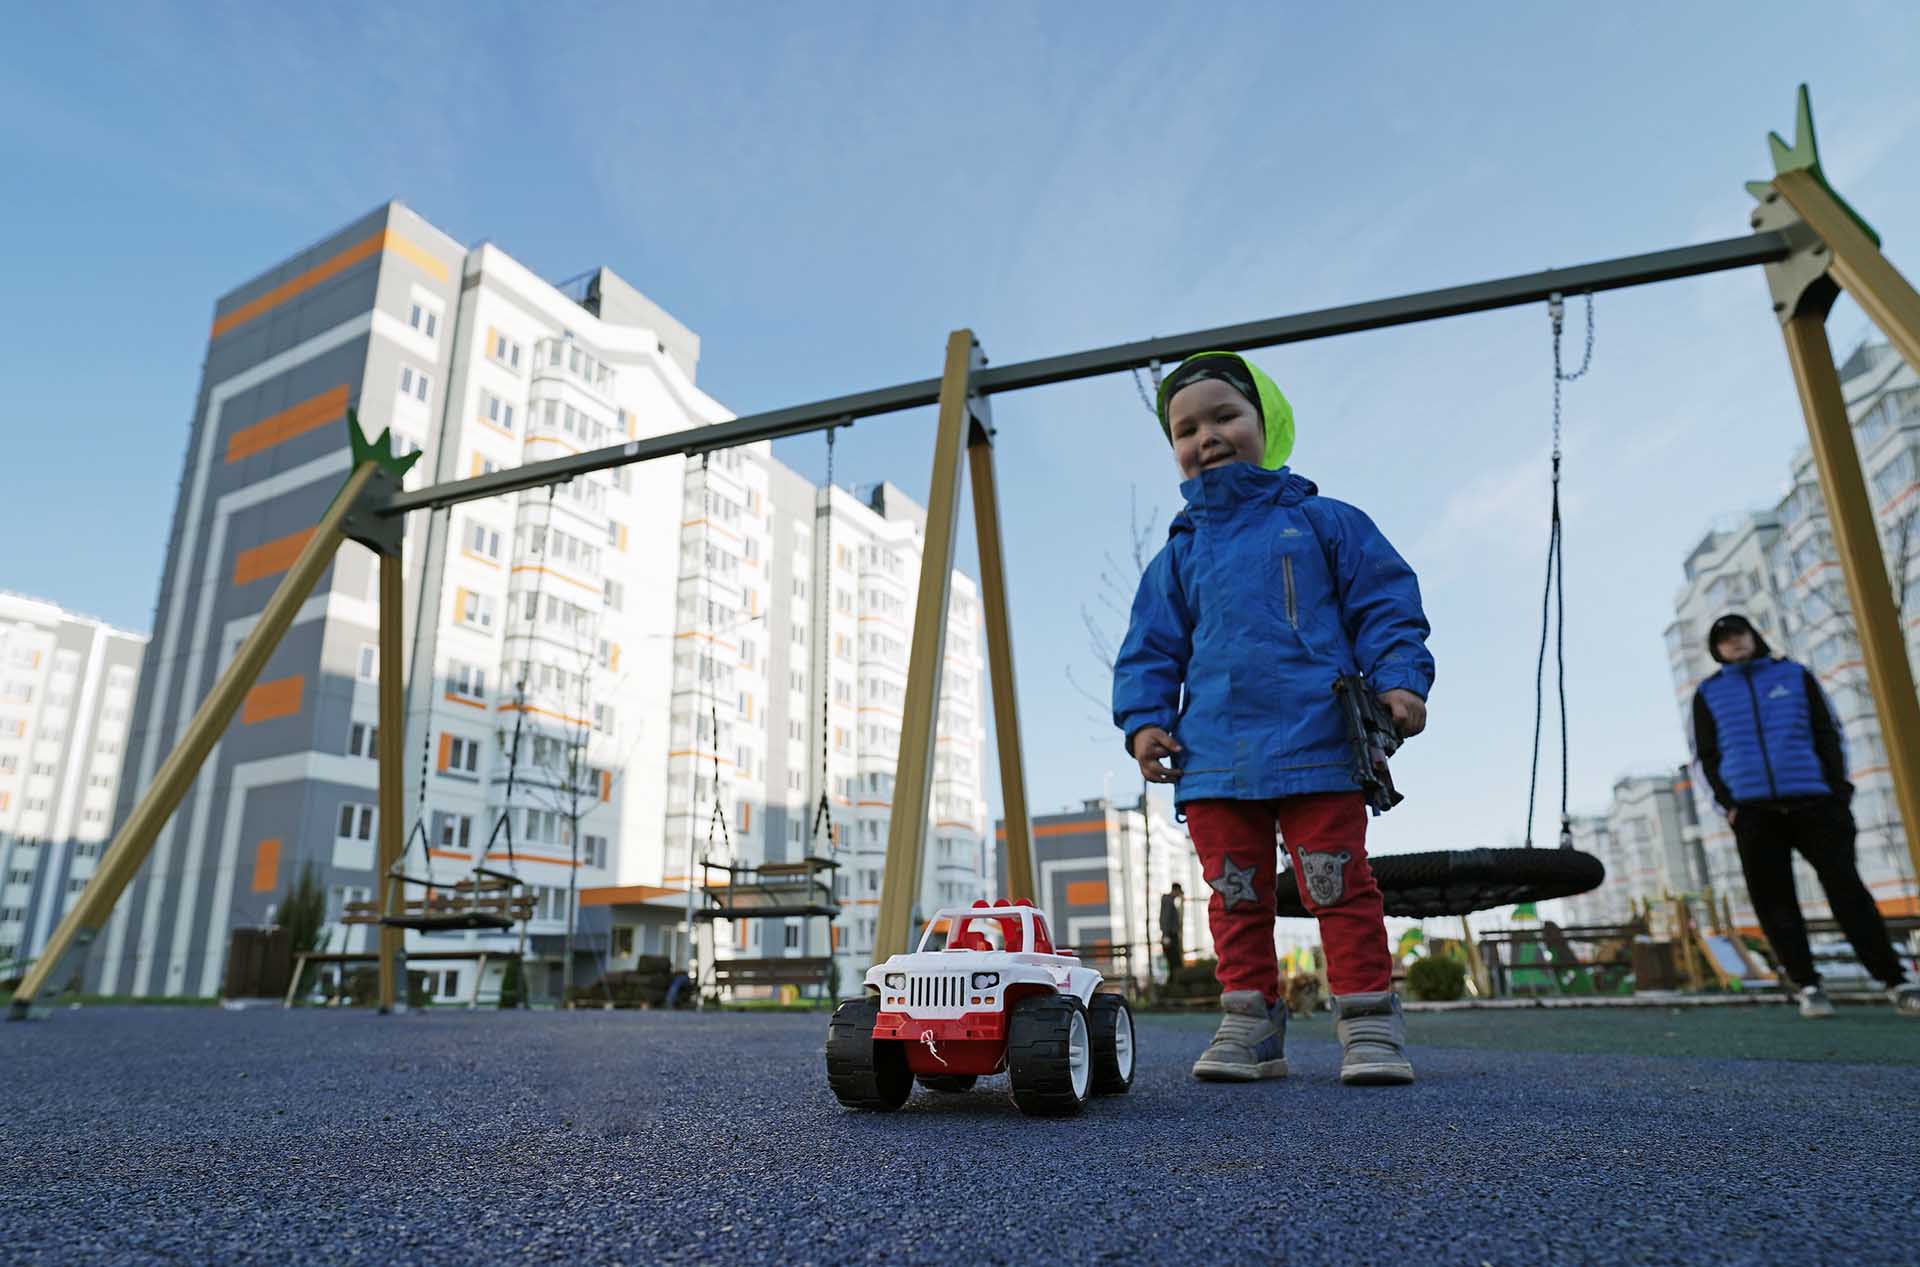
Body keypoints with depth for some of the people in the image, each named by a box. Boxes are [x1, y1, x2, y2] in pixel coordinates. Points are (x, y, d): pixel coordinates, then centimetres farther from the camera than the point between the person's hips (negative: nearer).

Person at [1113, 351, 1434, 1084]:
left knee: (1339, 886, -2)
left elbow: (1384, 607, 9)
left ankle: (1369, 1022, 9)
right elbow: (1149, 651, 17)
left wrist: (1398, 680, -5)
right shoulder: (1180, 555, 16)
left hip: (1317, 748, -3)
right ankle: (1249, 1023, 15)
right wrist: (1145, 719, 3)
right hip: (1213, 759, 3)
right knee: (1236, 896, 6)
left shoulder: (1325, 522, 10)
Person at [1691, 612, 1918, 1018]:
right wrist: (1728, 802, -3)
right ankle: (1806, 985, 5)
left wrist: (1839, 789, -1)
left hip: (1812, 800, 0)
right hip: (1753, 810, 0)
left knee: (1846, 888, -2)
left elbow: (1827, 735, 10)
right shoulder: (1708, 693, 12)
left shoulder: (1795, 675, 14)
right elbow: (1708, 755, 10)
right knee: (1774, 900, -1)